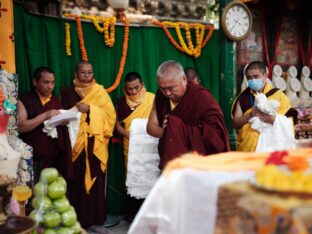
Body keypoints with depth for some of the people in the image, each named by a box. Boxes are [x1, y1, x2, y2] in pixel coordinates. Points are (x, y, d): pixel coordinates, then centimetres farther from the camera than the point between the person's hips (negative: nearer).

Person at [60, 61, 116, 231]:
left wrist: (89, 109, -14)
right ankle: (75, 220, 10)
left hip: (95, 144, 0)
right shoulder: (67, 92, 9)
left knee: (95, 180, 1)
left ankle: (95, 219, 12)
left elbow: (110, 114, -2)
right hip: (75, 143, 0)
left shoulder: (100, 91, 7)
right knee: (76, 182, -2)